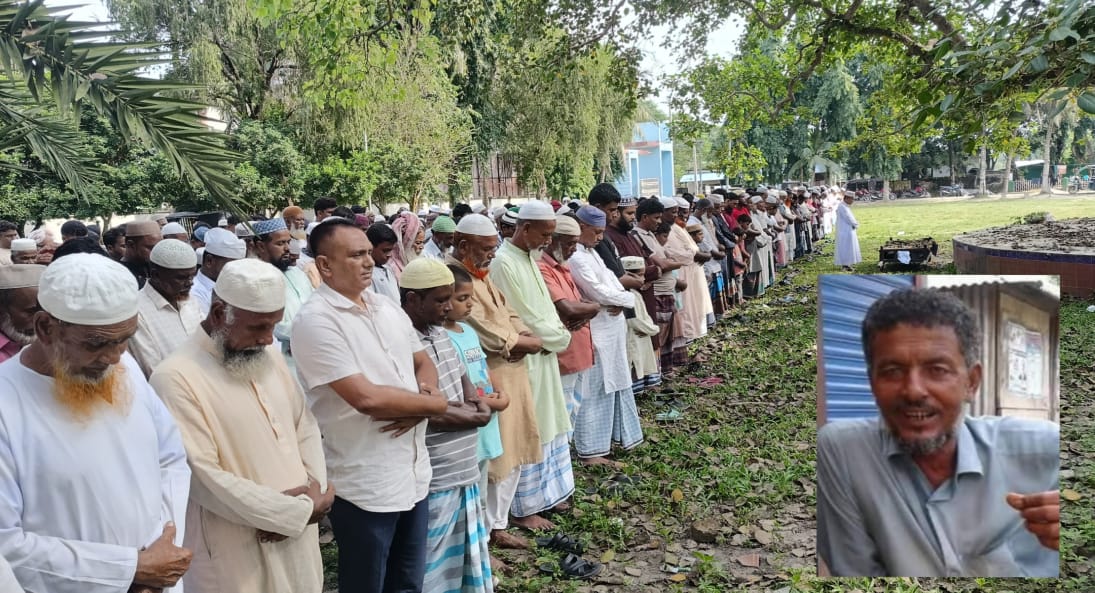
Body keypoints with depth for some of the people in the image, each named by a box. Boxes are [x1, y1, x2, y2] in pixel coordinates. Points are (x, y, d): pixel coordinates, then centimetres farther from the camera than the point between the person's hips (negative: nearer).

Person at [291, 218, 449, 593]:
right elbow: (367, 398, -24)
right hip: (365, 486, -7)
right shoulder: (315, 320, -17)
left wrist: (422, 399, -8)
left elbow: (424, 364, 15)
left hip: (414, 473, 7)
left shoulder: (387, 308, 8)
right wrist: (436, 404, -10)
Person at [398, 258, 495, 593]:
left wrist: (473, 403, -3)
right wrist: (473, 415, -8)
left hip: (464, 471, 9)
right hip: (434, 482, -9)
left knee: (466, 561, 21)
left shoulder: (439, 333, 8)